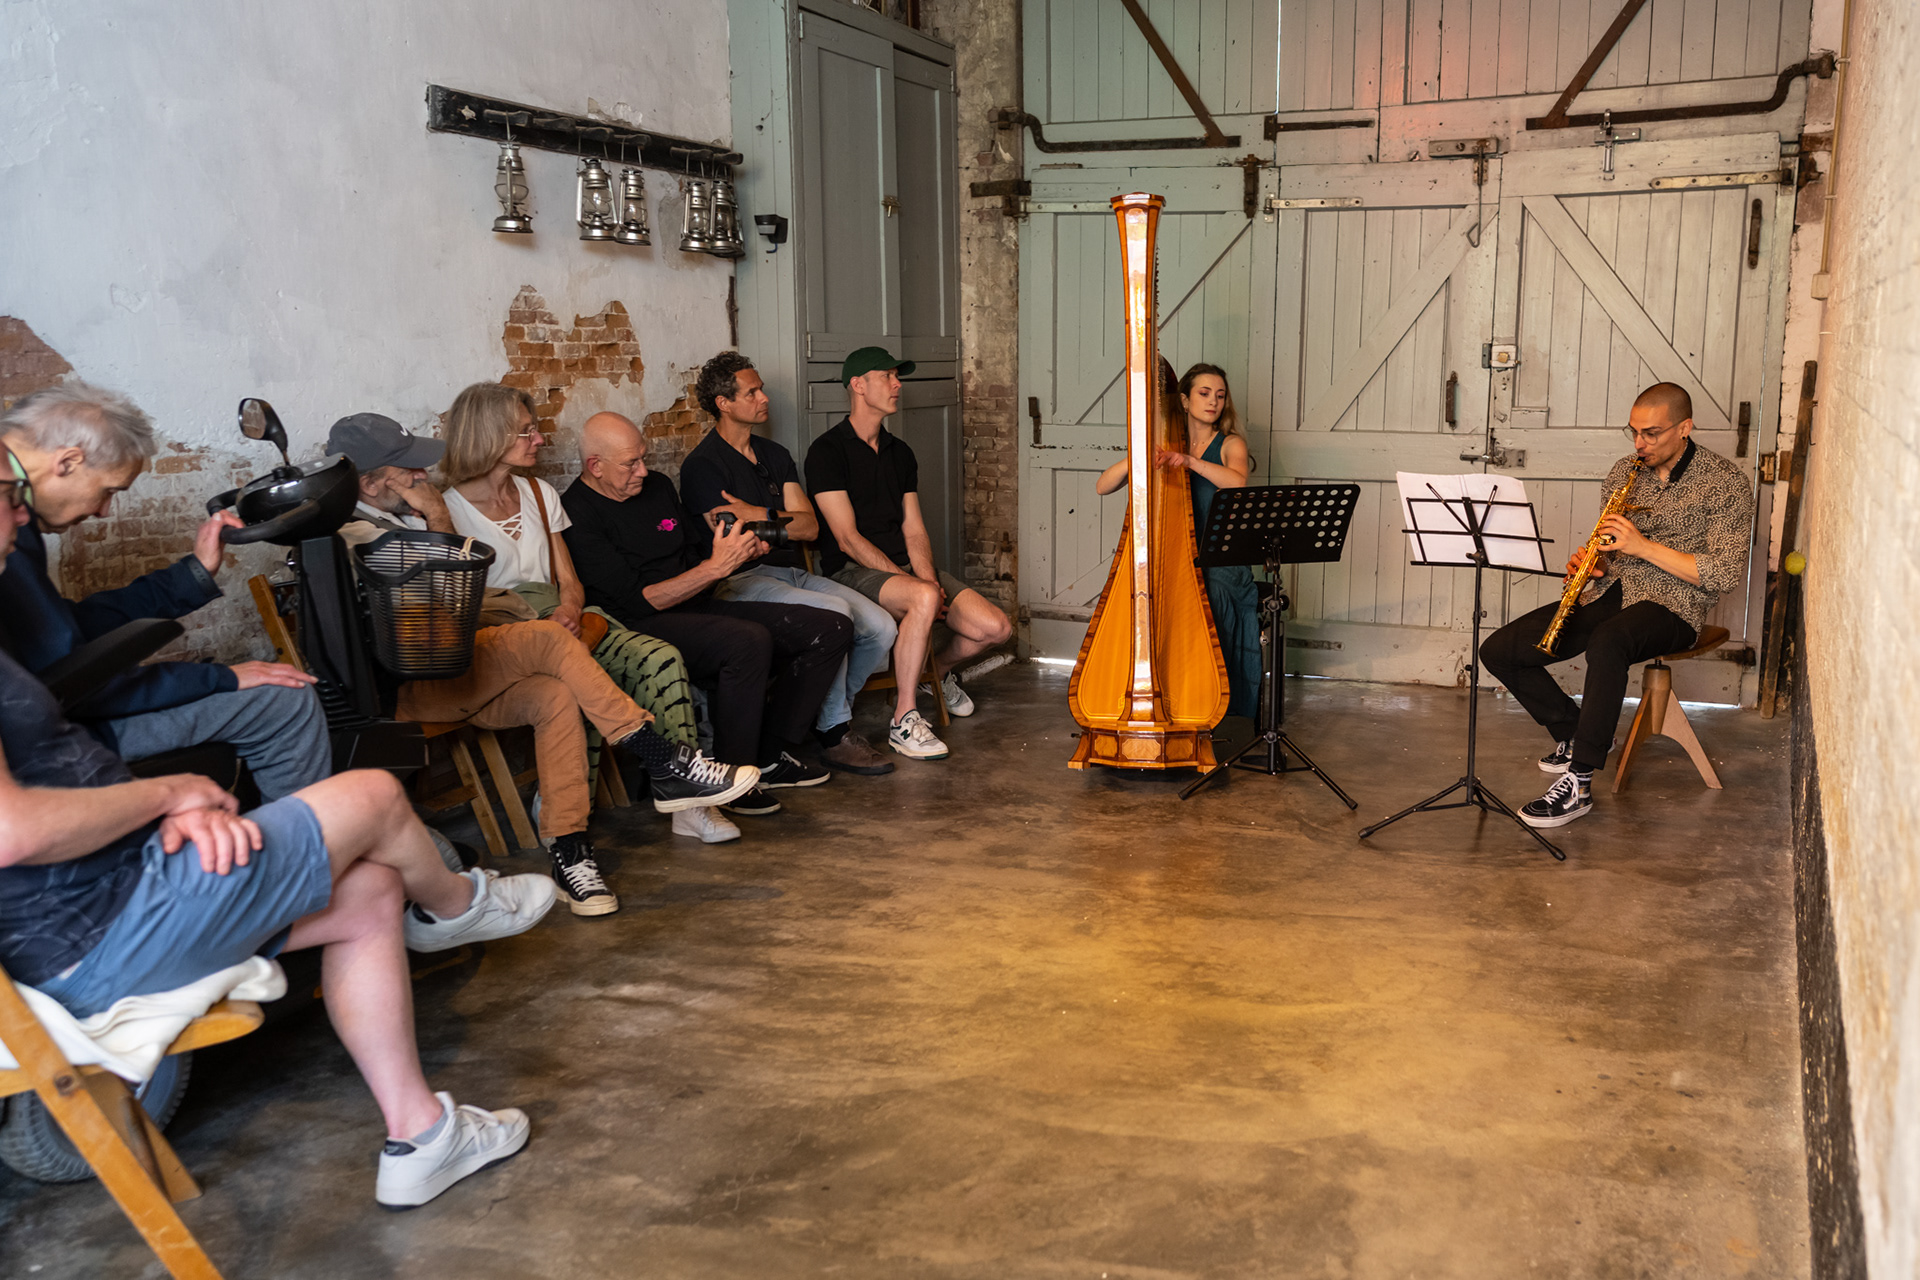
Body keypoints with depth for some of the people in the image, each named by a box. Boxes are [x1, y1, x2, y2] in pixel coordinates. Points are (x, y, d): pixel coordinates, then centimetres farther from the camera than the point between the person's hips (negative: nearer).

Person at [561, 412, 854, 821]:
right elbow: (635, 601, -17)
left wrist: (739, 553, 1)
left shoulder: (657, 486, 13)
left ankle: (769, 756, 3)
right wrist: (716, 567, -19)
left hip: (698, 608, 9)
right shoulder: (577, 515, -11)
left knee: (832, 630, -3)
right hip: (642, 628, -8)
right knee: (748, 640, -37)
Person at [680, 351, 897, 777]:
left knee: (881, 627, -11)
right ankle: (833, 735, -17)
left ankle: (829, 714, 9)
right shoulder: (703, 466, -5)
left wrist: (759, 515, -7)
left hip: (793, 573, 8)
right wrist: (783, 522, 1)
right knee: (834, 611, -31)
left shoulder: (775, 455, 19)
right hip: (742, 580, -7)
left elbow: (810, 526, 8)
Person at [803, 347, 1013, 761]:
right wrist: (914, 584, -19)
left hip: (907, 568, 7)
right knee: (924, 598, -39)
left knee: (996, 628, -10)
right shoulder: (828, 451, -6)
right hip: (854, 572, -7)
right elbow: (848, 539, -13)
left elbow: (914, 531, 11)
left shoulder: (900, 453, 16)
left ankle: (934, 667, 23)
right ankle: (904, 720, -25)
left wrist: (928, 577, -11)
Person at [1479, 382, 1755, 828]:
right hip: (1612, 592, 7)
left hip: (1673, 606, -6)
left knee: (1606, 643, -42)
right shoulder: (1624, 471, 13)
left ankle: (1579, 781, -33)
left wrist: (1645, 546, -18)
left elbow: (1725, 575, -13)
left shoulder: (1724, 482, -5)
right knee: (1499, 651, -11)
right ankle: (1576, 732, 10)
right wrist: (1594, 563, -2)